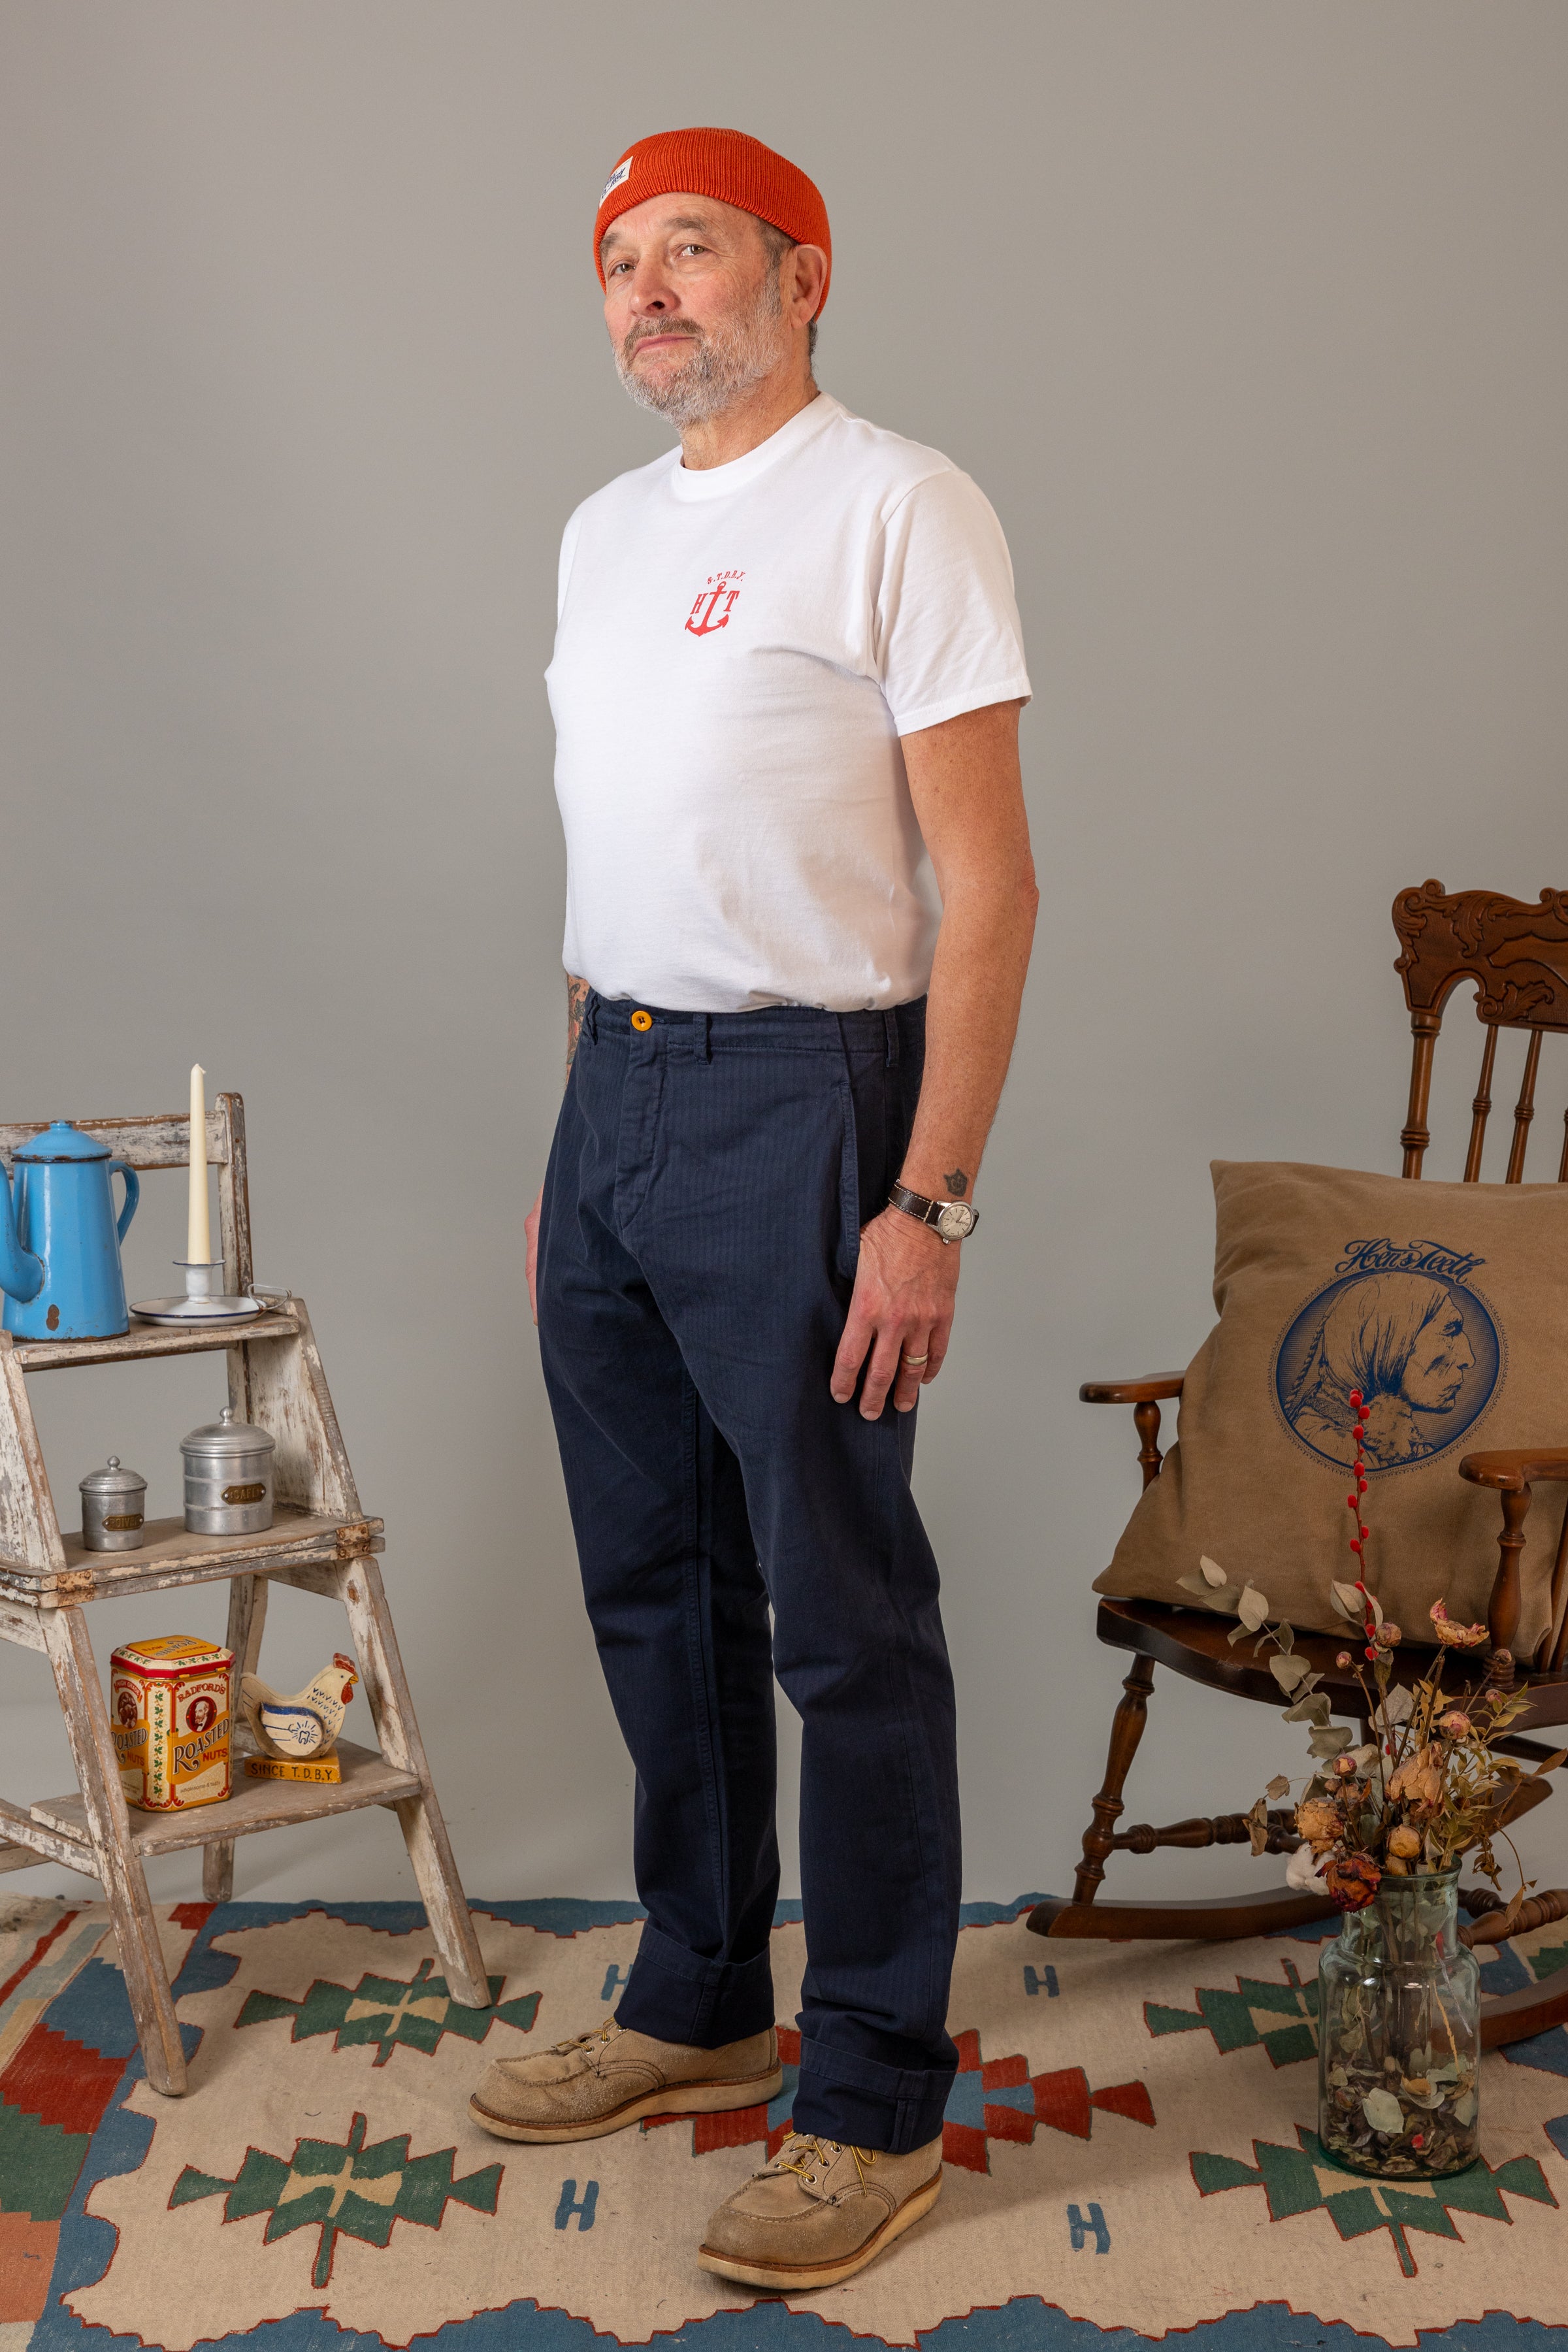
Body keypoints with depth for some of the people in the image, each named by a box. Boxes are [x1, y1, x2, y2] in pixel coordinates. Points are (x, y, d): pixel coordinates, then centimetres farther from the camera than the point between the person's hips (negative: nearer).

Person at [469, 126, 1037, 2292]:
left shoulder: (894, 507, -8)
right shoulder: (605, 530, 16)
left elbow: (985, 878, -14)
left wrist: (928, 1200, -20)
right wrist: (573, 1140, 17)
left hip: (797, 1097, -8)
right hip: (612, 1097, 8)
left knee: (844, 1614, -1)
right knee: (655, 1588, 15)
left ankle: (876, 2105, 13)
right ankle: (701, 2008, 32)